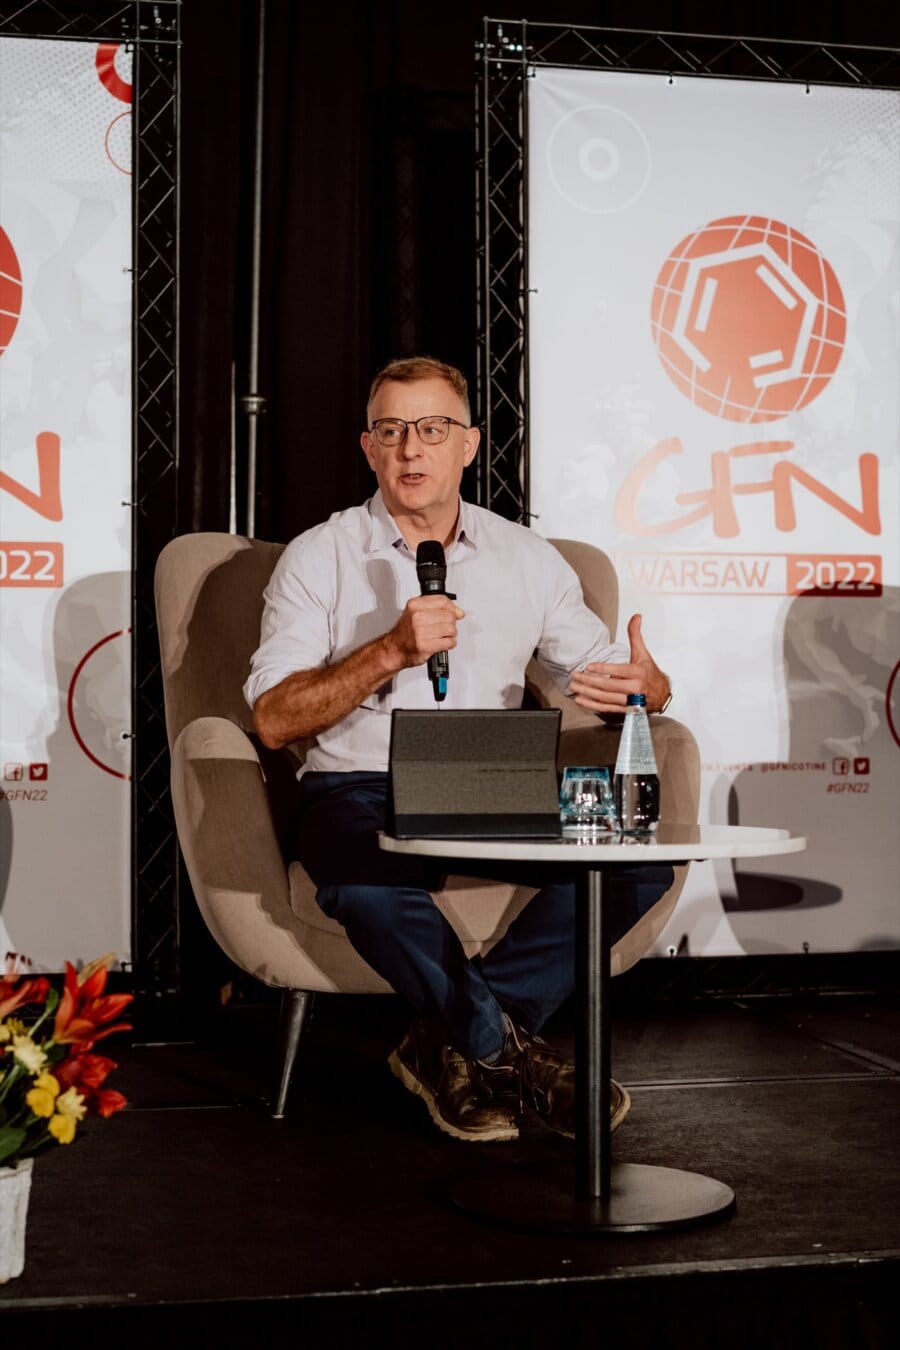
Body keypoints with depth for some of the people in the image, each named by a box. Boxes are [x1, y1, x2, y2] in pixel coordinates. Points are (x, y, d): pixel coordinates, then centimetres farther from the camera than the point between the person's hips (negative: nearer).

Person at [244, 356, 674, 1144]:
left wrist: (642, 687, -15)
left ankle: (453, 1044, -13)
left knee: (644, 853, -23)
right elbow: (274, 719, -6)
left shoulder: (527, 558, 12)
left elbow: (623, 677, 11)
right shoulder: (320, 557, 3)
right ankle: (509, 1051, -12)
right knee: (366, 884, -38)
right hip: (363, 791, -3)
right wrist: (391, 652, -19)